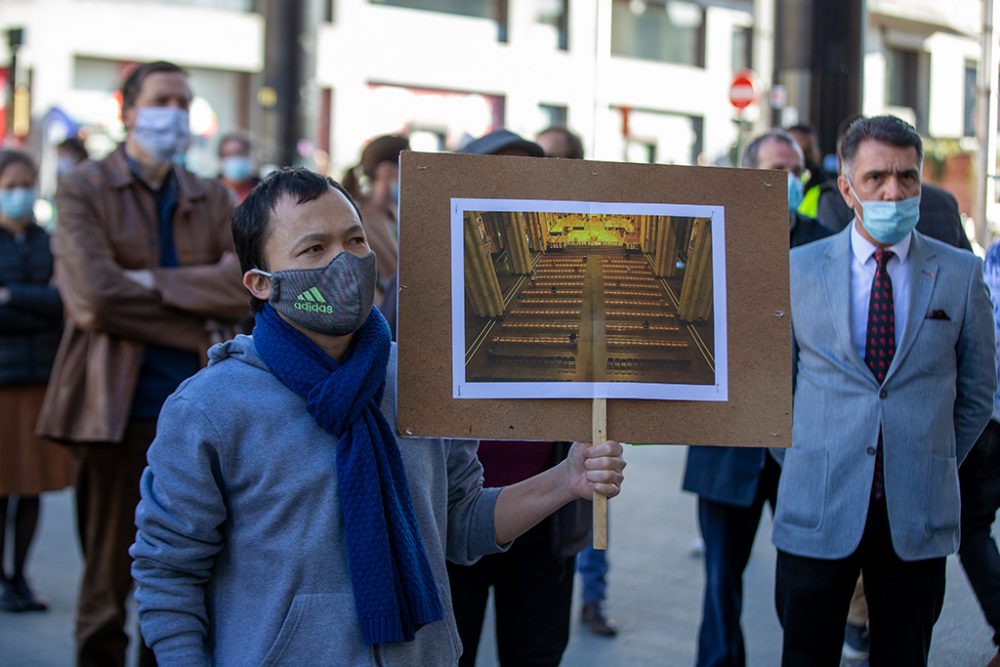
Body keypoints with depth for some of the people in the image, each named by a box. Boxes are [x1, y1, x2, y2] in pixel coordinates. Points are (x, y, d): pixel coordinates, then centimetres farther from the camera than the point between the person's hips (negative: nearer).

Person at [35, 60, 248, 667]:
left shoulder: (212, 200, 14)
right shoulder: (83, 190, 0)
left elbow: (244, 287, -2)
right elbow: (96, 298, -14)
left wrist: (154, 282, -12)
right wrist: (197, 327, -10)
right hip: (118, 409, -4)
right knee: (109, 577, 3)